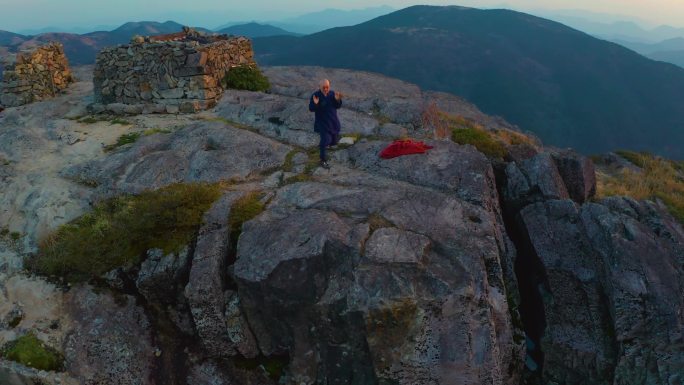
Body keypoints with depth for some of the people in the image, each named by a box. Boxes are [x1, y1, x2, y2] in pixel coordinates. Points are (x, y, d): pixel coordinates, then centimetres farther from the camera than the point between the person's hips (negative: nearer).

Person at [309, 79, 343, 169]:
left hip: (333, 121, 5)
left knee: (334, 141, 15)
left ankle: (322, 144, 49)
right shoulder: (315, 95, -16)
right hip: (322, 122, -5)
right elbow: (311, 109, -16)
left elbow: (338, 106, -3)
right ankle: (323, 161, -2)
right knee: (326, 140, -18)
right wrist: (315, 104, -37)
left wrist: (338, 100, -24)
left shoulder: (332, 93, -4)